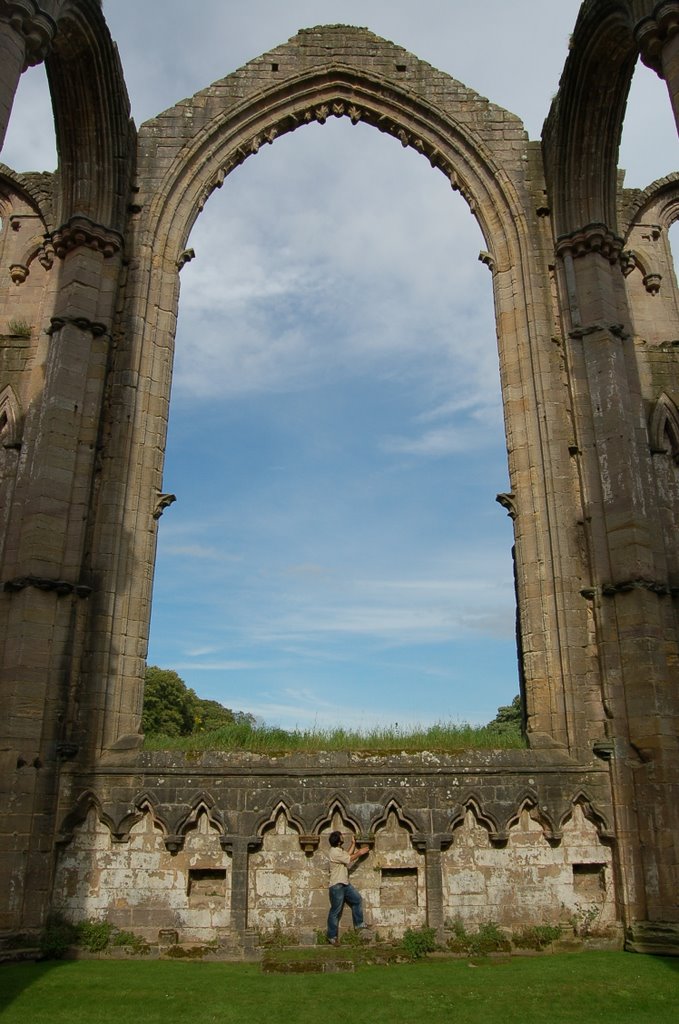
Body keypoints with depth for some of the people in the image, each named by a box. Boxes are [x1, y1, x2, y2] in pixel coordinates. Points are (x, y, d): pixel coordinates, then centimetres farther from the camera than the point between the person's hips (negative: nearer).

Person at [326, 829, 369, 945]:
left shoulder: (339, 850, 8)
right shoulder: (334, 852, -24)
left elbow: (348, 855, 22)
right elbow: (350, 859, -18)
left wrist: (353, 844, 19)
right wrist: (360, 853, -4)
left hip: (345, 883, 10)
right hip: (336, 886, -10)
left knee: (357, 899, 18)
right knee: (335, 911, 0)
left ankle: (358, 923, 31)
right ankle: (331, 936, 10)